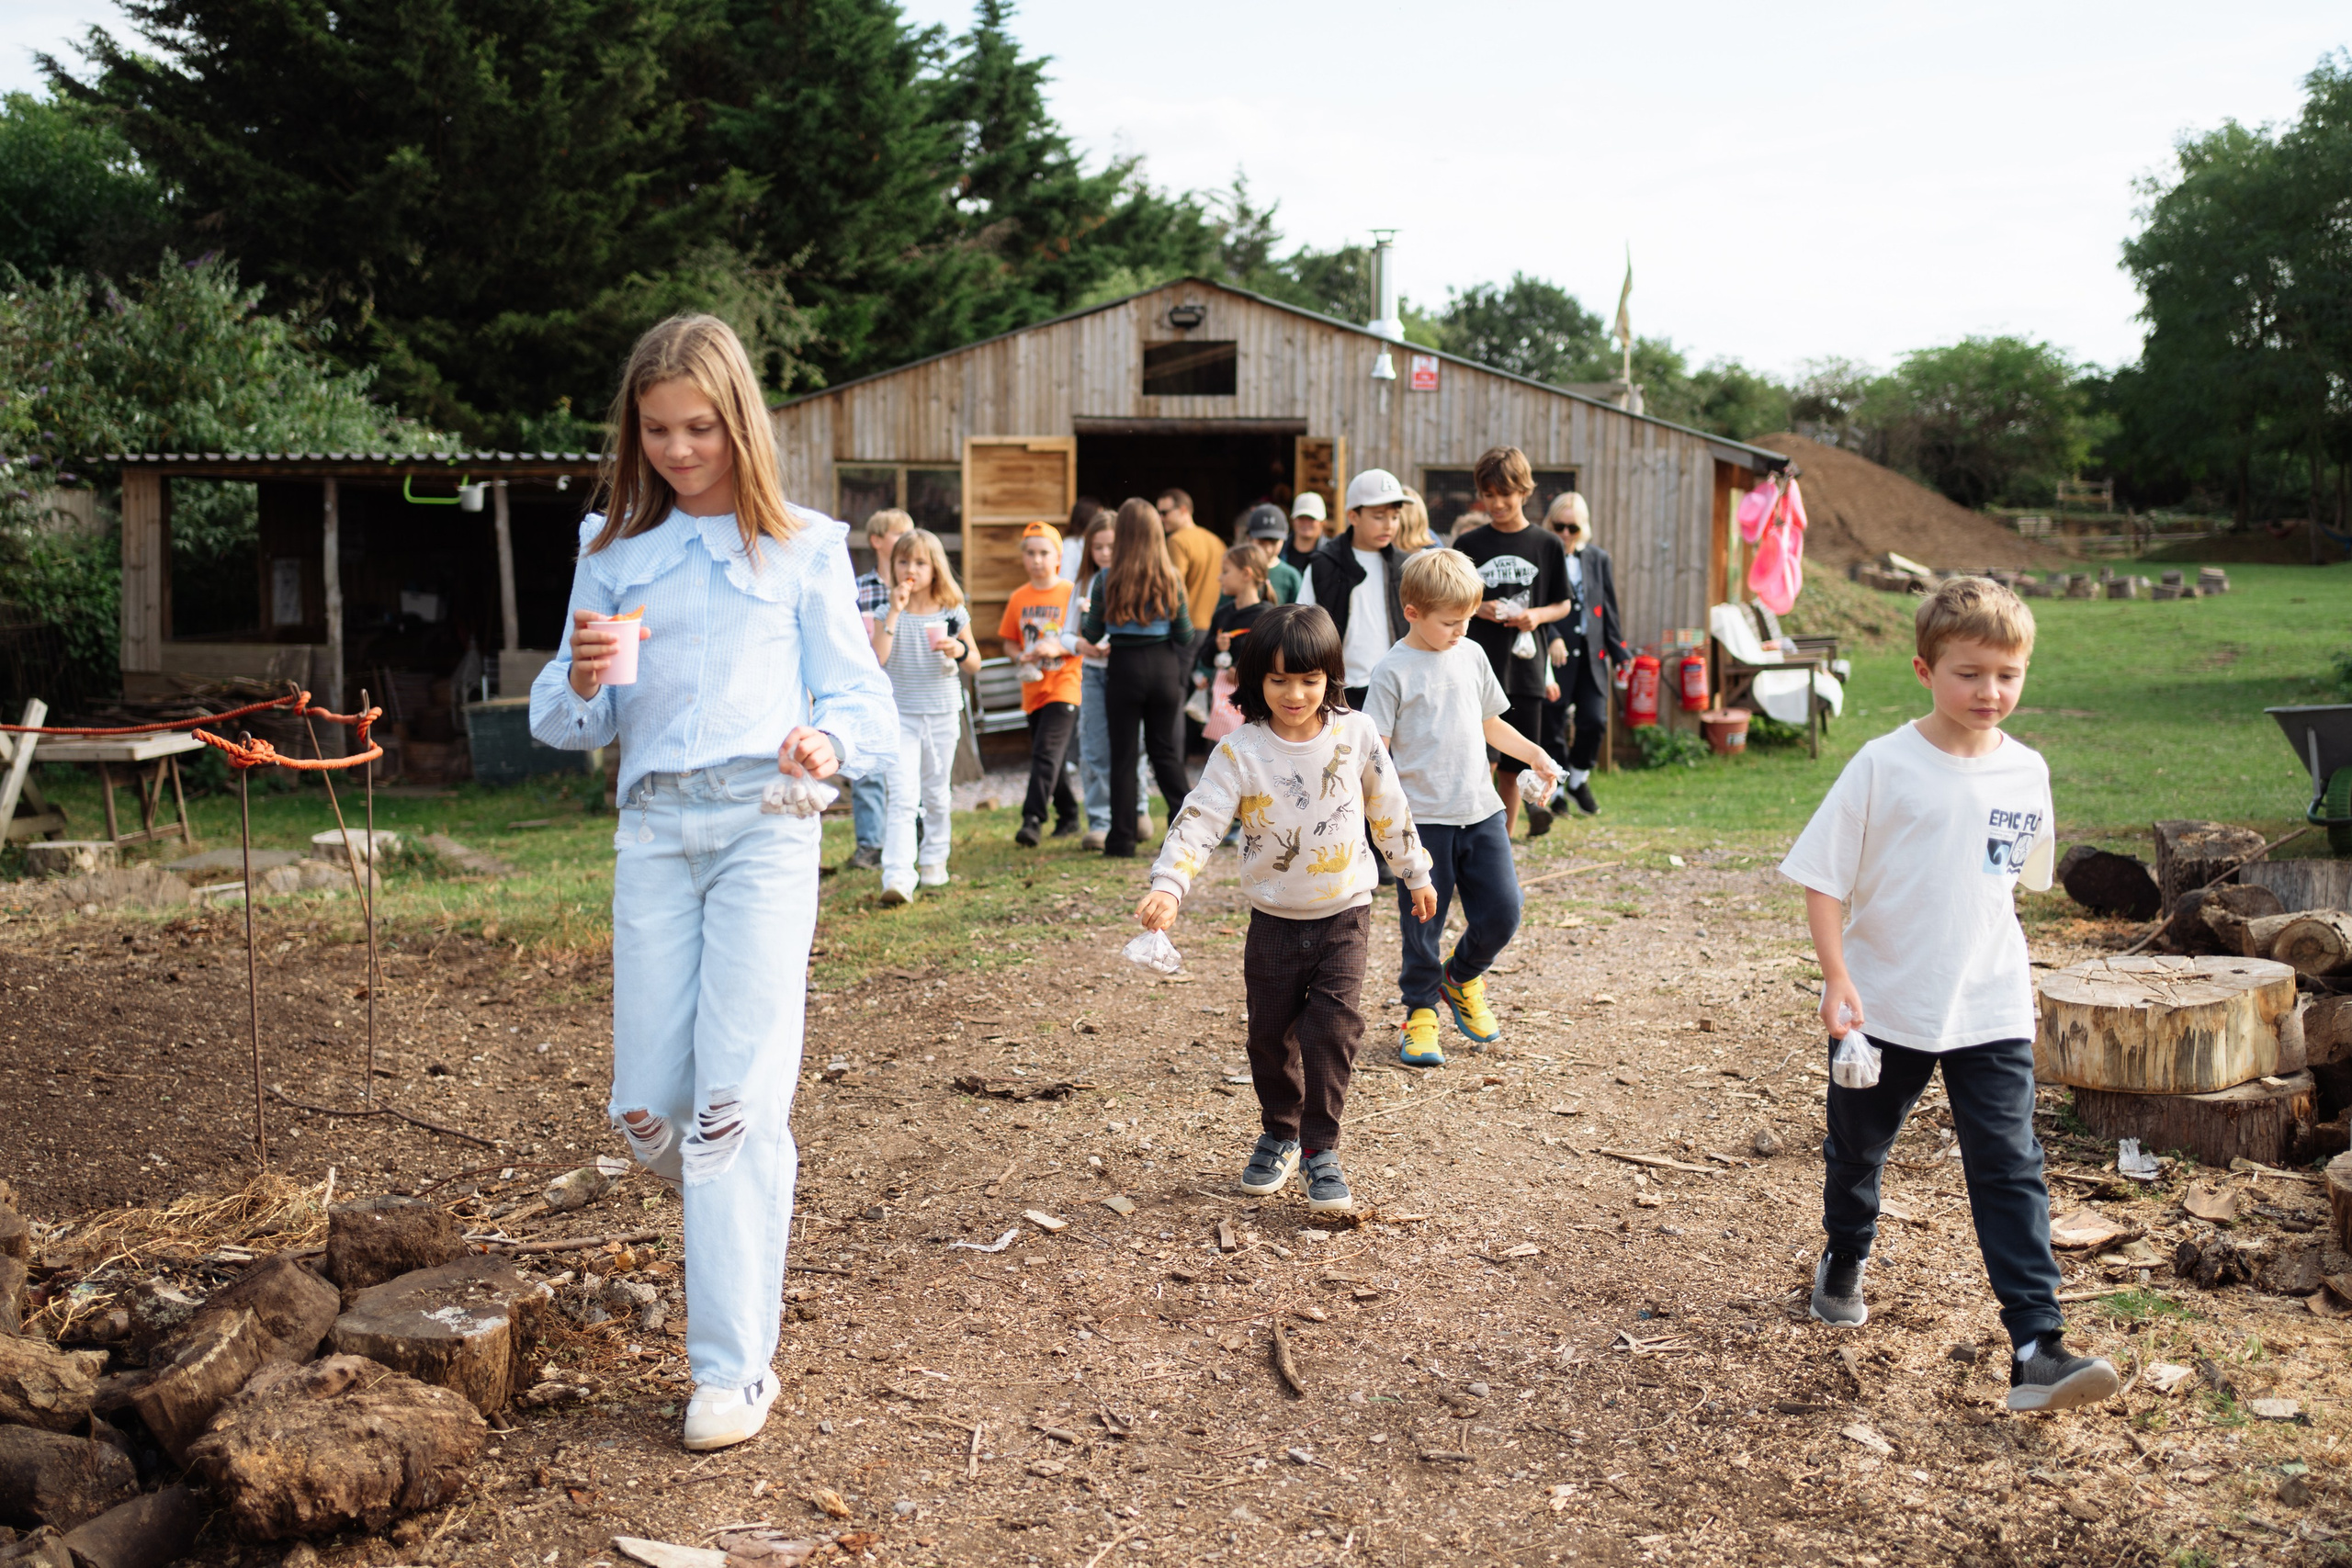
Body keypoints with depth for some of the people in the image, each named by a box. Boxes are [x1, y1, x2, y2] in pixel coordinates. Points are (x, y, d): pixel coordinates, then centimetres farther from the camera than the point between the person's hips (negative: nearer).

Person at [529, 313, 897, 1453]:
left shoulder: (802, 547, 7)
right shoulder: (611, 551, 14)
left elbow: (863, 700, 5)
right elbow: (569, 727, 13)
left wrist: (828, 740, -18)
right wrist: (583, 679, -10)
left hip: (763, 824, -3)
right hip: (652, 830, 3)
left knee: (733, 1102, -10)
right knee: (646, 1113, 2)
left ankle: (735, 1366, -2)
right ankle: (744, 1220, 35)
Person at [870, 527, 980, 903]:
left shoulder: (952, 612, 0)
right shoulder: (889, 612, -3)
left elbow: (975, 662, 6)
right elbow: (877, 658, -17)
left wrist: (959, 651, -17)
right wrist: (894, 612, -20)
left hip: (942, 713, 2)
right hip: (901, 714, -2)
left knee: (937, 793, 15)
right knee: (903, 796, -13)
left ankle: (934, 859, 34)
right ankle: (898, 876, -19)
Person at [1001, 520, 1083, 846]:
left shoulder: (1071, 593, -5)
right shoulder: (1019, 598, 8)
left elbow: (1083, 640, -6)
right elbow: (1009, 639, 16)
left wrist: (1056, 648, -22)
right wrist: (1019, 658, -5)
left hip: (1063, 686, -5)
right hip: (1033, 687, 6)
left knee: (1046, 752, -17)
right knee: (1048, 757, 13)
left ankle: (1033, 818, -22)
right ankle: (1068, 816, 27)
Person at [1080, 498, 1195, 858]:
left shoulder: (1107, 579, -8)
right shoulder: (1169, 578, -3)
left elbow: (1092, 636, -2)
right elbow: (1185, 635, 0)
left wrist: (1081, 630, 19)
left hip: (1123, 667, -2)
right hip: (1164, 667, 2)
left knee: (1123, 754, 5)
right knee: (1166, 750, 12)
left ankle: (1122, 839, 6)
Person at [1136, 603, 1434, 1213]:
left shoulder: (1355, 735, -5)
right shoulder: (1240, 750, -12)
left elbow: (1389, 809, 8)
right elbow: (1199, 819, -19)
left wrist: (1415, 872, 18)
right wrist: (1167, 886, -34)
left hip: (1344, 912, 0)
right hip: (1275, 918, 0)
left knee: (1334, 1027, -9)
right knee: (1271, 1033, 10)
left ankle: (1320, 1148, 3)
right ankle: (1279, 1136, 31)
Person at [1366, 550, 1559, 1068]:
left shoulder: (1472, 657, 10)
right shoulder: (1393, 670, -7)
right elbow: (1376, 750, -9)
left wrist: (1534, 753, 11)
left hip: (1480, 812, 5)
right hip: (1423, 819, -5)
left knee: (1502, 912, 3)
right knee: (1422, 924, 3)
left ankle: (1463, 978, 30)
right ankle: (1421, 1011, 20)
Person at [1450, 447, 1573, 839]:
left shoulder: (1546, 545, 5)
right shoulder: (1468, 545, 3)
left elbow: (1564, 605, 13)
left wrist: (1538, 615, -7)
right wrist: (1478, 609, -11)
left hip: (1524, 669, 2)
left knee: (1513, 766, 7)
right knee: (1480, 759, -15)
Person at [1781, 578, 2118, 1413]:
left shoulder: (2026, 773, 0)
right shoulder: (1883, 766, -12)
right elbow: (1824, 878, -11)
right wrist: (1837, 977, -19)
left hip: (1991, 1012, 2)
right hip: (1884, 1009, -2)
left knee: (2010, 1172, -6)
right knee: (1856, 1151, 18)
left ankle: (2037, 1349, -6)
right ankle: (1843, 1265, 45)